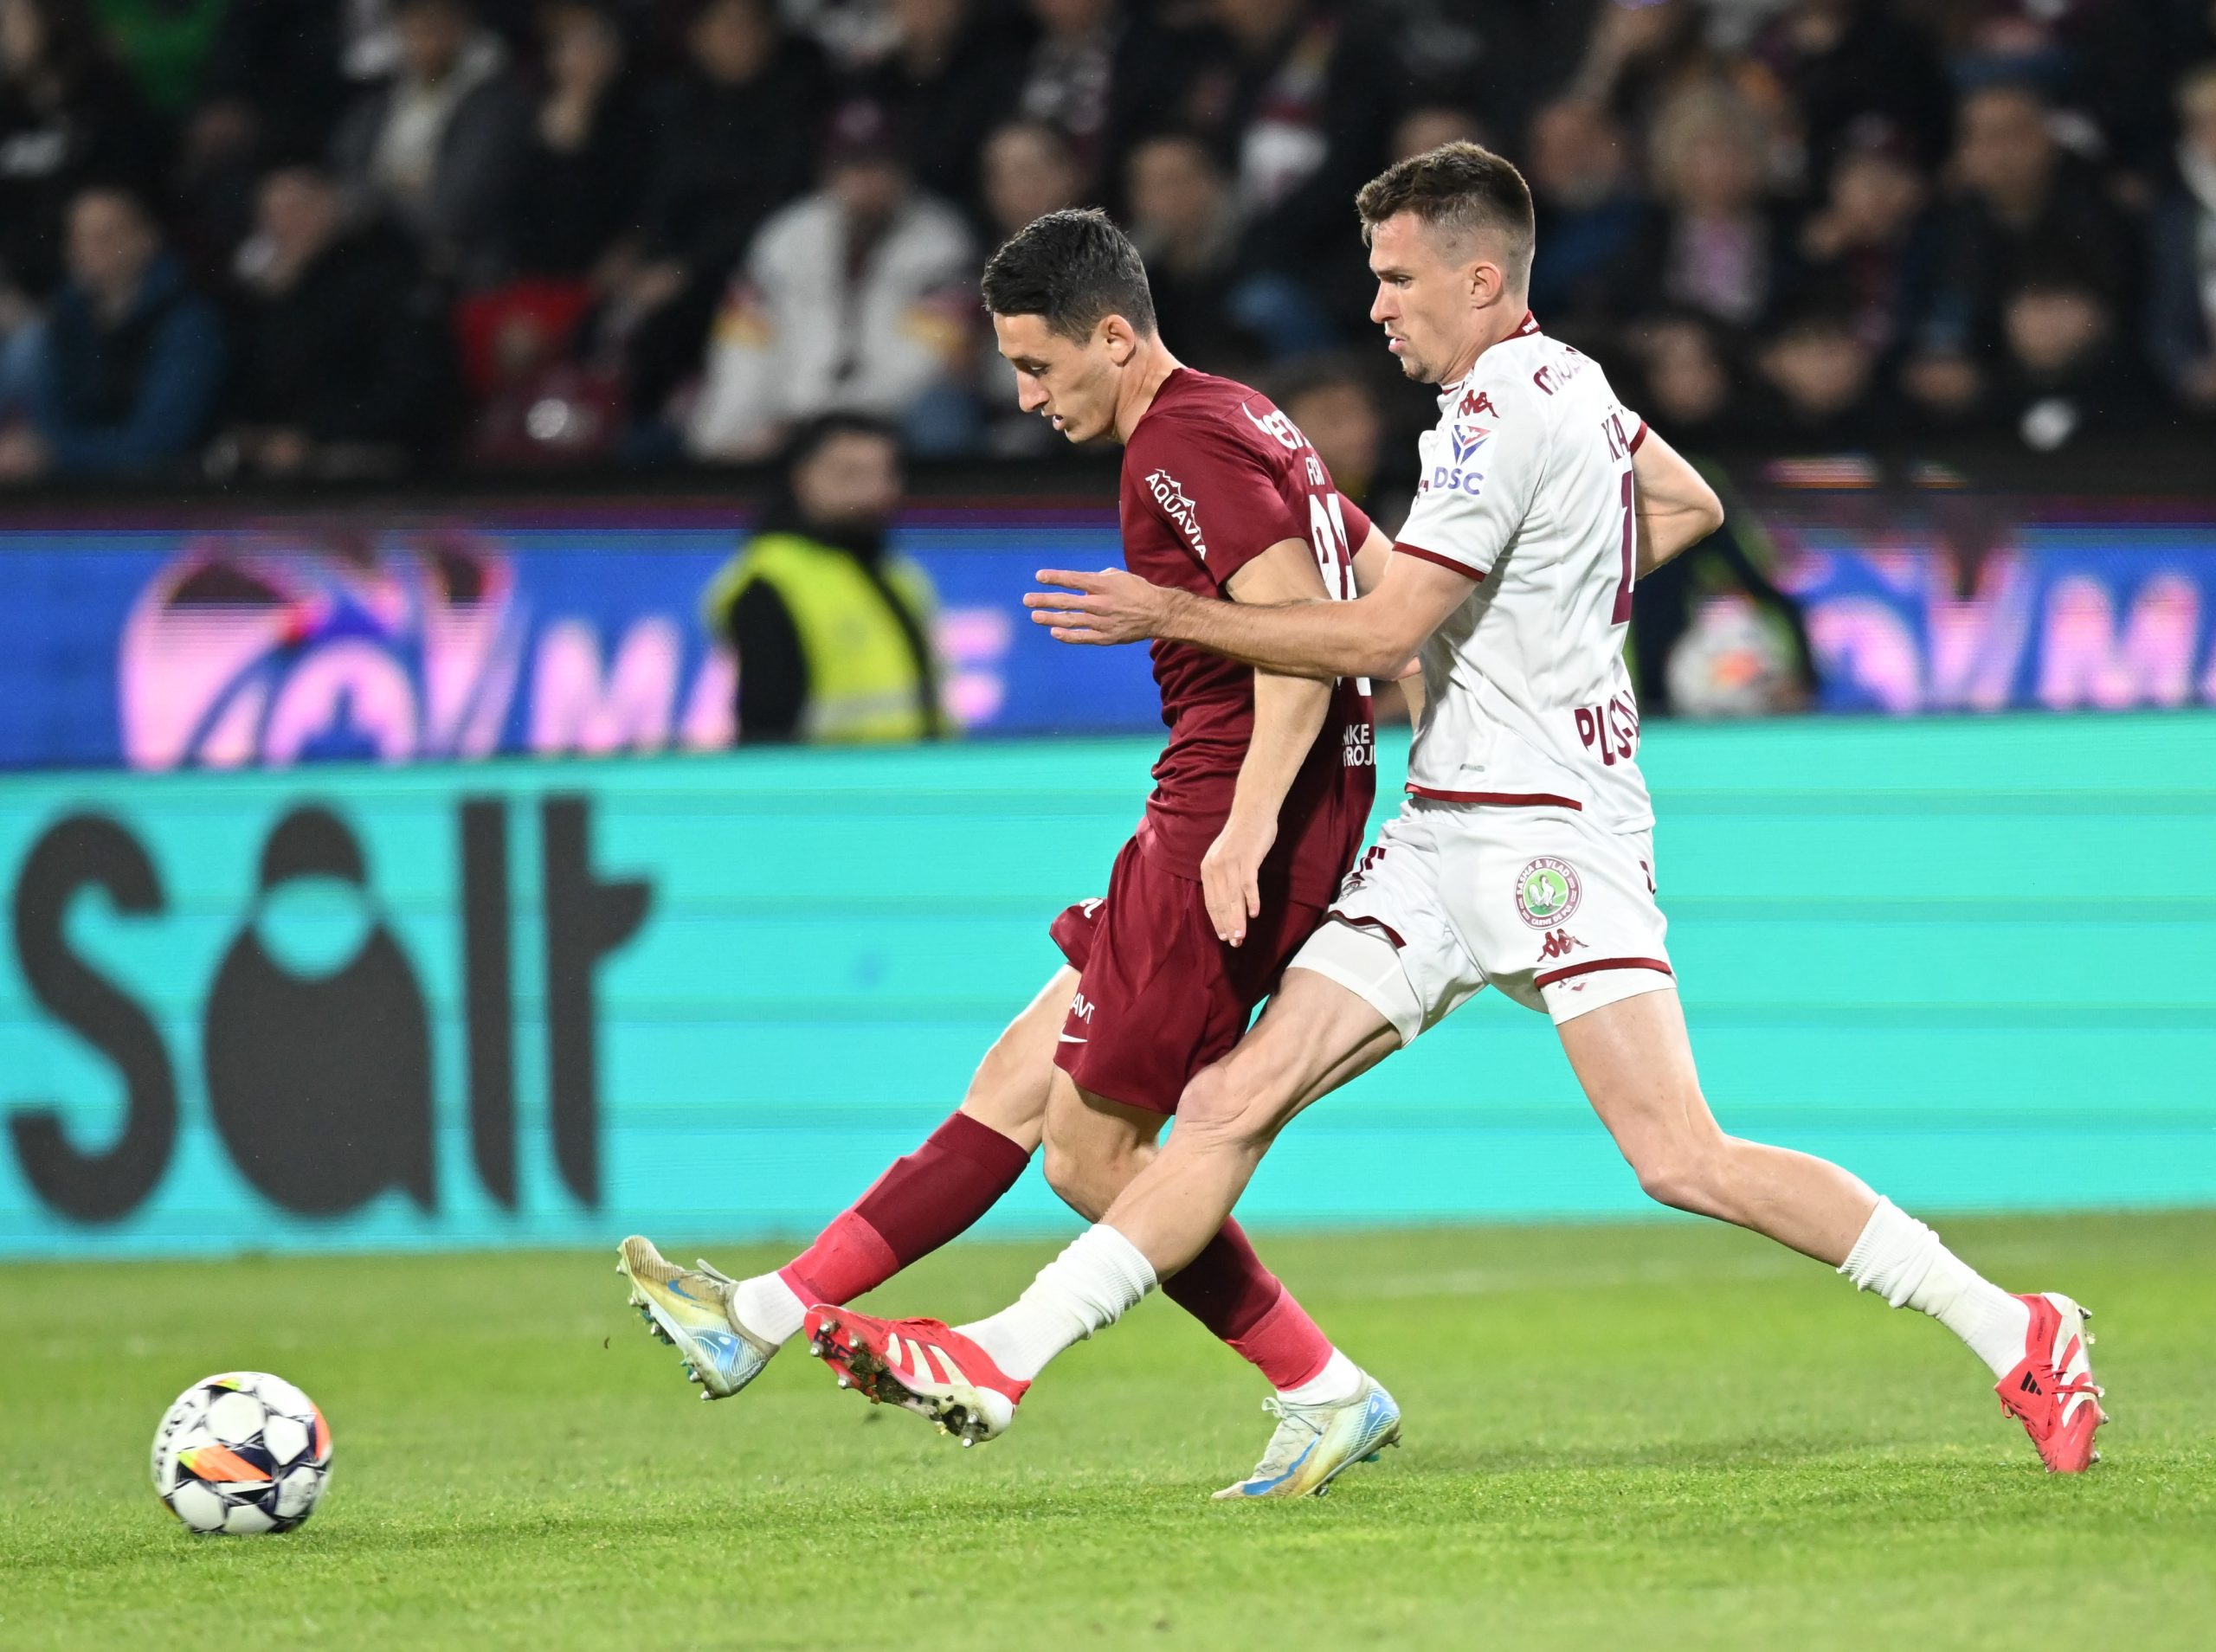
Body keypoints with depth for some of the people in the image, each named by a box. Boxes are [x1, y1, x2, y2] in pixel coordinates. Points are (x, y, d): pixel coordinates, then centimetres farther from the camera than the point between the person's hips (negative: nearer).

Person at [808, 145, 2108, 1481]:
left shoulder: (1506, 408, -14)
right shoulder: (1564, 379, 14)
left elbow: (1379, 634, -16)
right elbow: (1691, 505, 32)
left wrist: (1171, 615, -8)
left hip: (1550, 829, -10)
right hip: (1443, 841, 10)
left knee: (1684, 1159, -18)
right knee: (1236, 1102, 0)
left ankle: (2014, 1334, -11)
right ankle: (1002, 1362, -5)